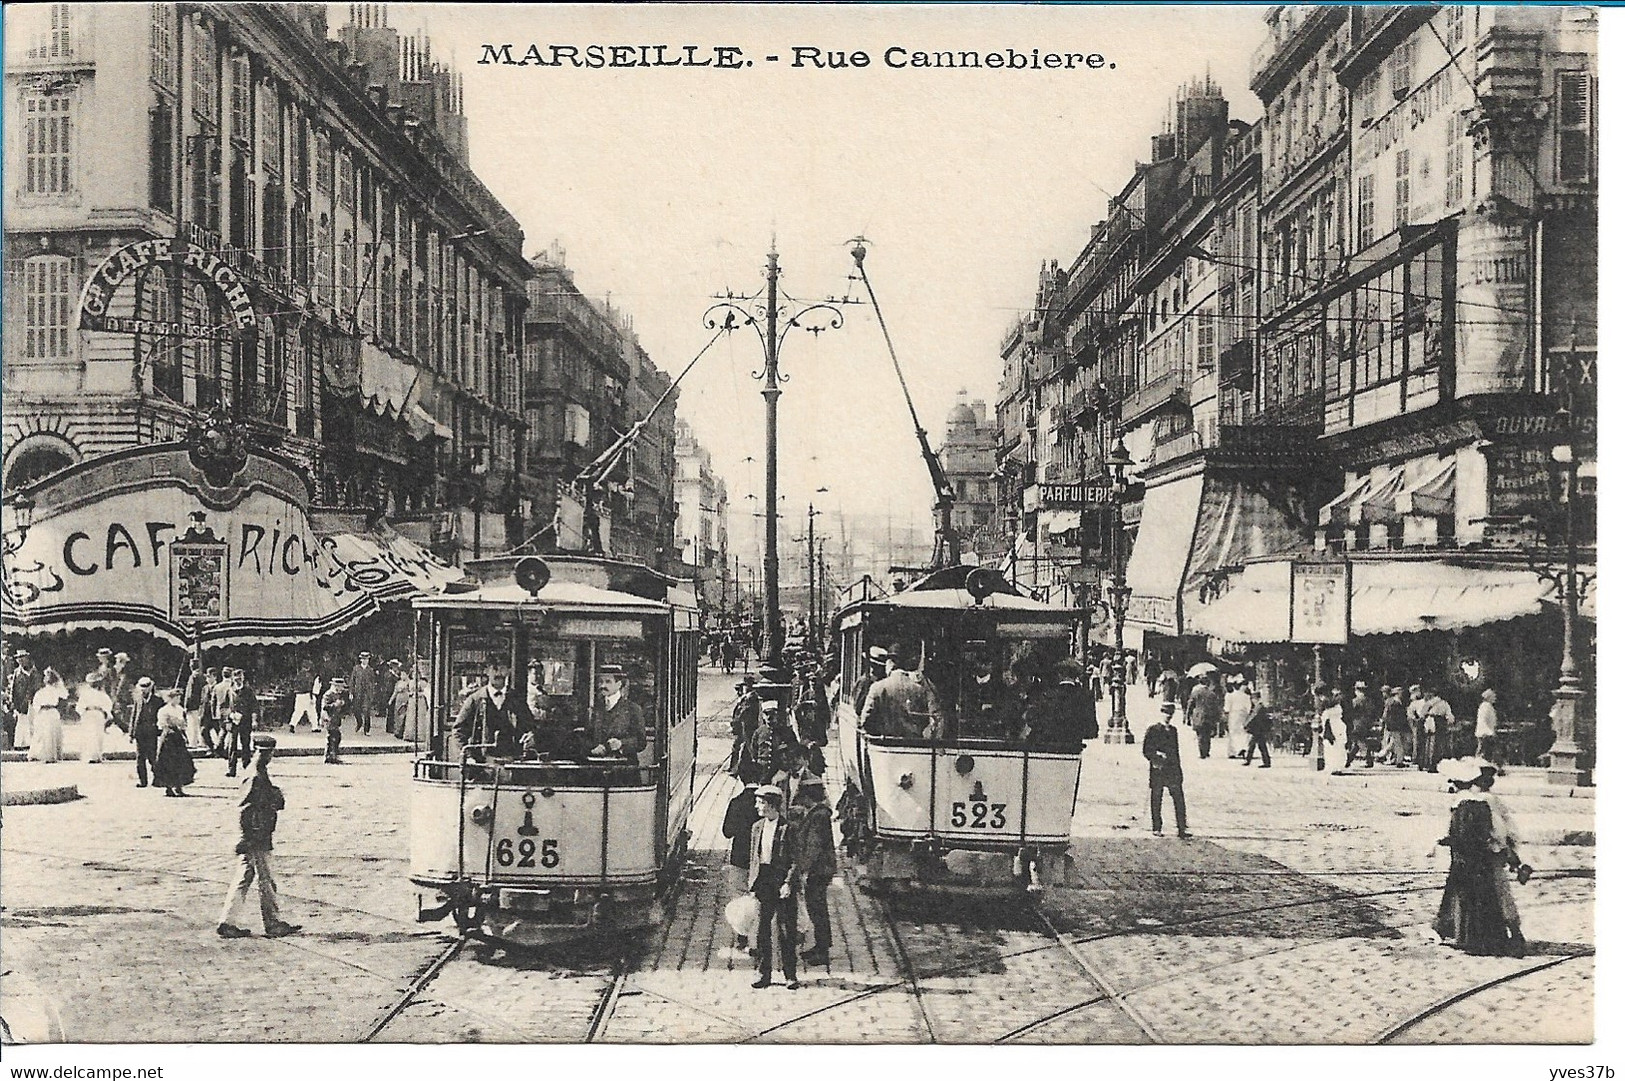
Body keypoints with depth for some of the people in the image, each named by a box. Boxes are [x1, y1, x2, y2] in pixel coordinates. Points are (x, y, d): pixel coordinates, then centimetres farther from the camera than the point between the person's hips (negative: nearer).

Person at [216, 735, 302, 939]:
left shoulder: (262, 776, 13)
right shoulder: (256, 779, -17)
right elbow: (243, 809, -21)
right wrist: (245, 839, -21)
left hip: (260, 839, 10)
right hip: (255, 840, -10)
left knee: (244, 880, 11)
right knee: (266, 881, -1)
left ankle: (229, 923, 13)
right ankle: (274, 924, 7)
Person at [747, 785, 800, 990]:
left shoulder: (788, 829, -7)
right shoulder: (757, 828, 12)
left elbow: (795, 860, -7)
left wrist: (788, 883, -16)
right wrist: (752, 884, 11)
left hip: (782, 884, -5)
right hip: (762, 884, 5)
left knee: (786, 931, 0)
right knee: (761, 930, 5)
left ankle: (790, 975, 8)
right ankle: (763, 974, 12)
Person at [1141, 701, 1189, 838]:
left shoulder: (1173, 730, 14)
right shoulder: (1152, 729, -2)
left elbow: (1176, 751, 18)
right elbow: (1146, 750, -4)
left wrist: (1178, 770, 15)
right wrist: (1157, 758, -15)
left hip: (1173, 770, 4)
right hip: (1158, 769, -4)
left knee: (1179, 798, -2)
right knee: (1156, 800, 2)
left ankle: (1182, 828, 0)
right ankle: (1156, 828, 10)